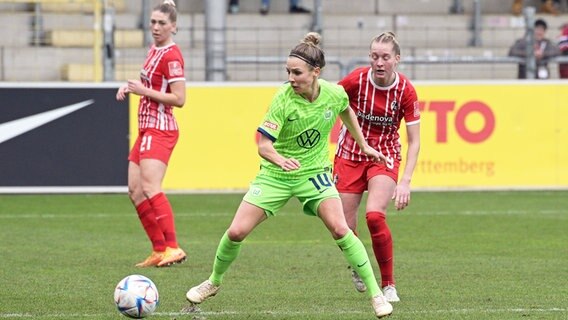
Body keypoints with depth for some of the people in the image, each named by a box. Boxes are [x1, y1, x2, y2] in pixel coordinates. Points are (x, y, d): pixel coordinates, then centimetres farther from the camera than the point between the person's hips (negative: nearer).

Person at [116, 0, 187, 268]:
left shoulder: (171, 55, -14)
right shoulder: (154, 50, 13)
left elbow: (179, 99, -18)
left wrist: (144, 91, -17)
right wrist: (132, 87, 10)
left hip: (160, 129, -10)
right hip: (147, 129, 10)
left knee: (150, 187, -23)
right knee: (135, 190, 7)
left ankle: (172, 248, -28)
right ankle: (159, 250, 10)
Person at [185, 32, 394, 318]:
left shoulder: (335, 94, -14)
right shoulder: (283, 99, -23)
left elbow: (346, 112, 13)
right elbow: (264, 146, -26)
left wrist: (364, 146, 22)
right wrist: (281, 160, -47)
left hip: (314, 173, 1)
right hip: (275, 175, -1)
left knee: (340, 229, -20)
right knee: (236, 232, -5)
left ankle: (376, 293, -8)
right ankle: (213, 282, 24)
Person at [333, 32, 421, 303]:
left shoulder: (406, 91, -15)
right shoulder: (356, 80, -16)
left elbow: (414, 141, -10)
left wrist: (405, 181, -19)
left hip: (385, 156, -1)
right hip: (350, 155, 1)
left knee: (375, 215, -25)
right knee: (345, 228, -2)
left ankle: (388, 285, -8)